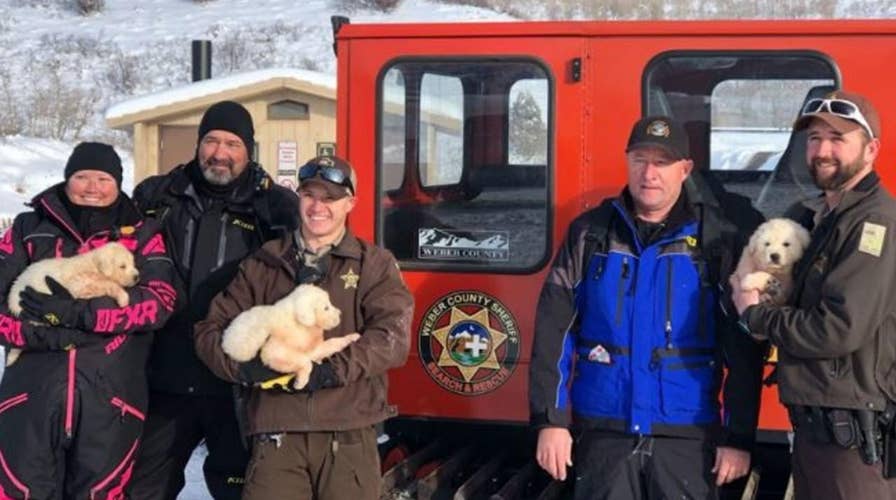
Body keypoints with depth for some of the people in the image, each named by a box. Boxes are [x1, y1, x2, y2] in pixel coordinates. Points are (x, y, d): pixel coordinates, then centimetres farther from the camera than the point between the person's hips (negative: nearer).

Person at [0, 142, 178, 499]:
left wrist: (78, 312, -18)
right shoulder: (29, 229, 10)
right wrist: (36, 332, -16)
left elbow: (160, 299, -8)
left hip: (111, 399, 0)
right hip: (30, 394, 0)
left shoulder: (141, 235, 8)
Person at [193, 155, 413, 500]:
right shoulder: (262, 265, 15)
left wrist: (333, 370, -17)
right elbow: (211, 330, 11)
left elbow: (393, 336, -5)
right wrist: (244, 367, -10)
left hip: (349, 435, -1)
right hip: (277, 435, 1)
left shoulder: (375, 264, 9)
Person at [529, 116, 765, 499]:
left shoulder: (718, 240, -1)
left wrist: (739, 437, -3)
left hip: (687, 437, -1)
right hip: (603, 432, 1)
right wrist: (551, 420, -5)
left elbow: (743, 348, -1)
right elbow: (554, 331, 1)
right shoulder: (589, 234, 3)